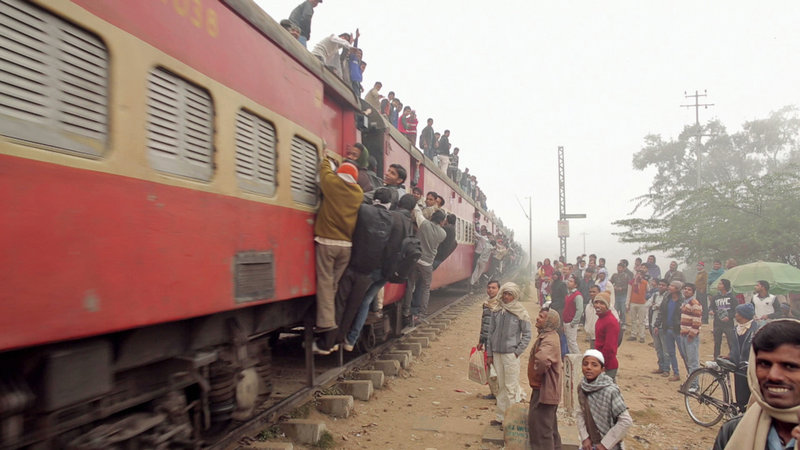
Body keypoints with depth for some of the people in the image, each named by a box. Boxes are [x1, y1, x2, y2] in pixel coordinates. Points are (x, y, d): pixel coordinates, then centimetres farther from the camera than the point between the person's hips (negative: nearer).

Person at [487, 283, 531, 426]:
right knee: (501, 386, 13)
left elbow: (527, 335, -2)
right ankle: (500, 416, 22)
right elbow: (491, 332, 11)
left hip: (511, 354, -4)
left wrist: (517, 352, -8)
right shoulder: (496, 311, 6)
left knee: (511, 387, -2)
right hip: (497, 353, 5)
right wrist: (489, 353, 10)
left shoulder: (520, 313, -6)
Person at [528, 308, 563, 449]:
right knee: (549, 424, 23)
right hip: (547, 389, 11)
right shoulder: (547, 336, 9)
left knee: (539, 424, -2)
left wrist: (538, 372, -26)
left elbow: (542, 359, -45)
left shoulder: (549, 340, -24)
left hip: (544, 389, -11)